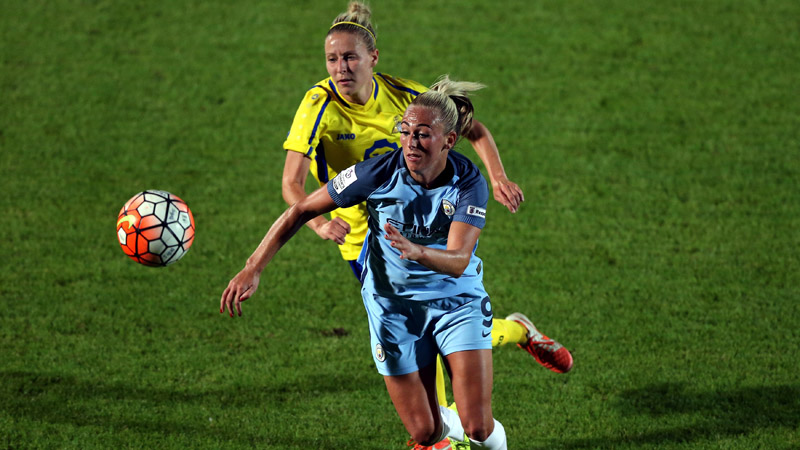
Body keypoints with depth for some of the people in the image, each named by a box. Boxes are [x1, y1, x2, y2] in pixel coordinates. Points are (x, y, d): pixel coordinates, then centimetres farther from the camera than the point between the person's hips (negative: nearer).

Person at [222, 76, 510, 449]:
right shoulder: (379, 173, -21)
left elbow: (458, 260, -31)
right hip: (394, 304, 0)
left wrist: (417, 251, -53)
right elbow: (301, 211, -12)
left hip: (457, 299, 0)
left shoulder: (469, 184, -20)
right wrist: (253, 269, -18)